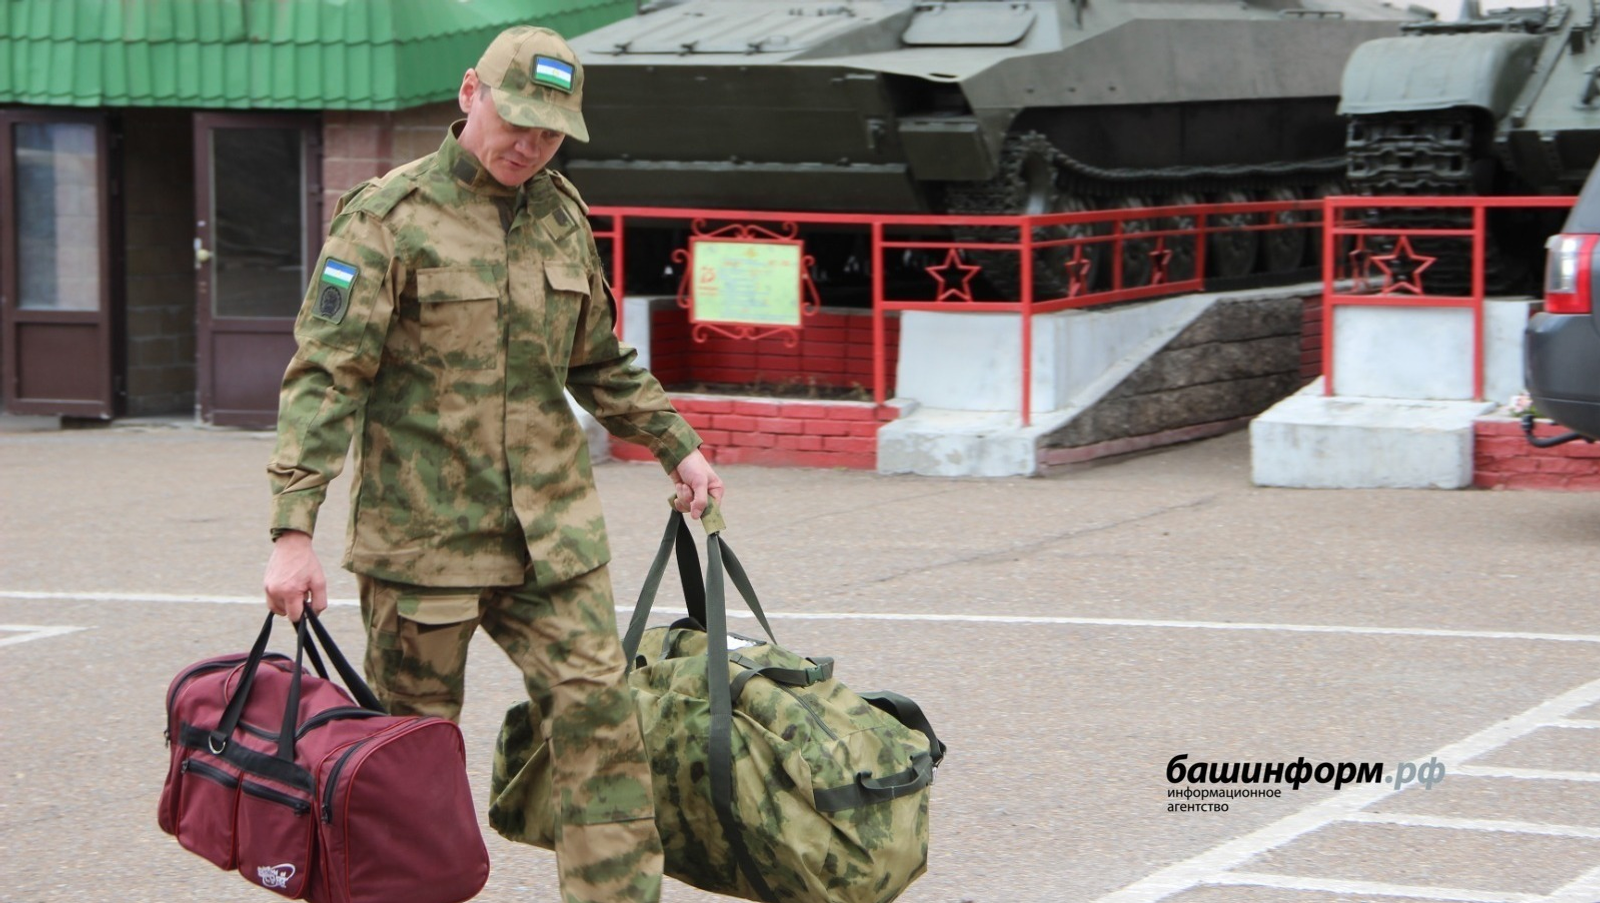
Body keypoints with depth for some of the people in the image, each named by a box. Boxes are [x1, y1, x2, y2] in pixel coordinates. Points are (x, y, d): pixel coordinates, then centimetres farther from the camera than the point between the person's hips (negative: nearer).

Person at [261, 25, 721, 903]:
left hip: (553, 530, 5)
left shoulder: (563, 218, 11)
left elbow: (601, 363, 26)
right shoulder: (389, 216, -7)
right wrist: (294, 529, -19)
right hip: (422, 534, -5)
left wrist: (676, 445, 25)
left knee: (597, 714, -4)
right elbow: (324, 377, -12)